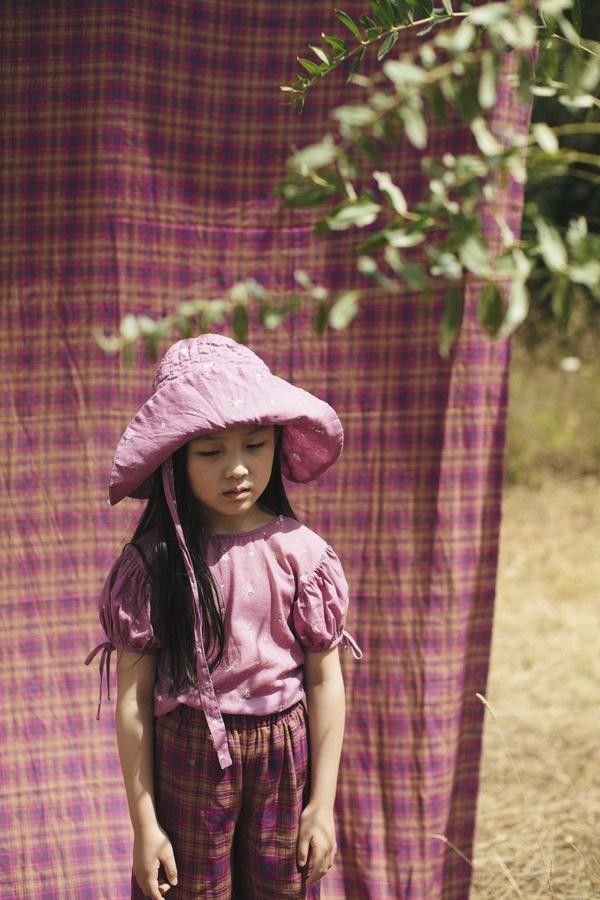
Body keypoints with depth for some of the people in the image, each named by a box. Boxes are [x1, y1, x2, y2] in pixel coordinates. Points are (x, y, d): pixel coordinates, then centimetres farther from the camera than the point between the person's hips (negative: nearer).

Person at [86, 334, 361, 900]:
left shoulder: (301, 552, -6)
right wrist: (143, 823, -5)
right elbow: (133, 697, -6)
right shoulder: (151, 564, -9)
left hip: (285, 758, 1)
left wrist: (322, 804, 0)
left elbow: (325, 682, -1)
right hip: (188, 761, -1)